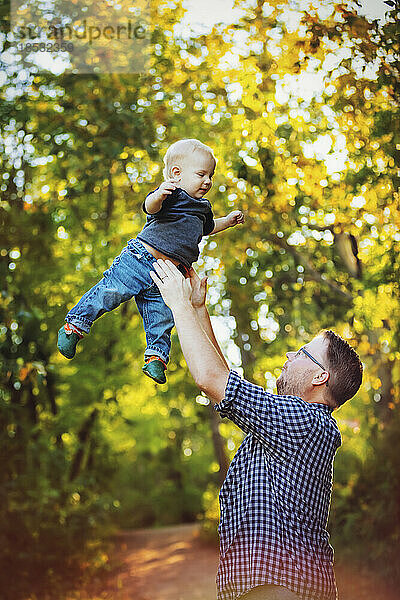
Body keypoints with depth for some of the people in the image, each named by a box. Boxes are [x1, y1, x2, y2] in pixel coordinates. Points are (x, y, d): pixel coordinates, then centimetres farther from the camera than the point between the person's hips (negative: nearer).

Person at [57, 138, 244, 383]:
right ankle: (74, 326, 0)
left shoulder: (202, 207, 21)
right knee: (110, 293, -12)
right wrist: (158, 195, -49)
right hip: (140, 259, -7)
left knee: (161, 319, 3)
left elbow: (206, 227, 43)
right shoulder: (172, 194, -6)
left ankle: (156, 357, 16)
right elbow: (150, 207, -28)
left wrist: (227, 221, 33)